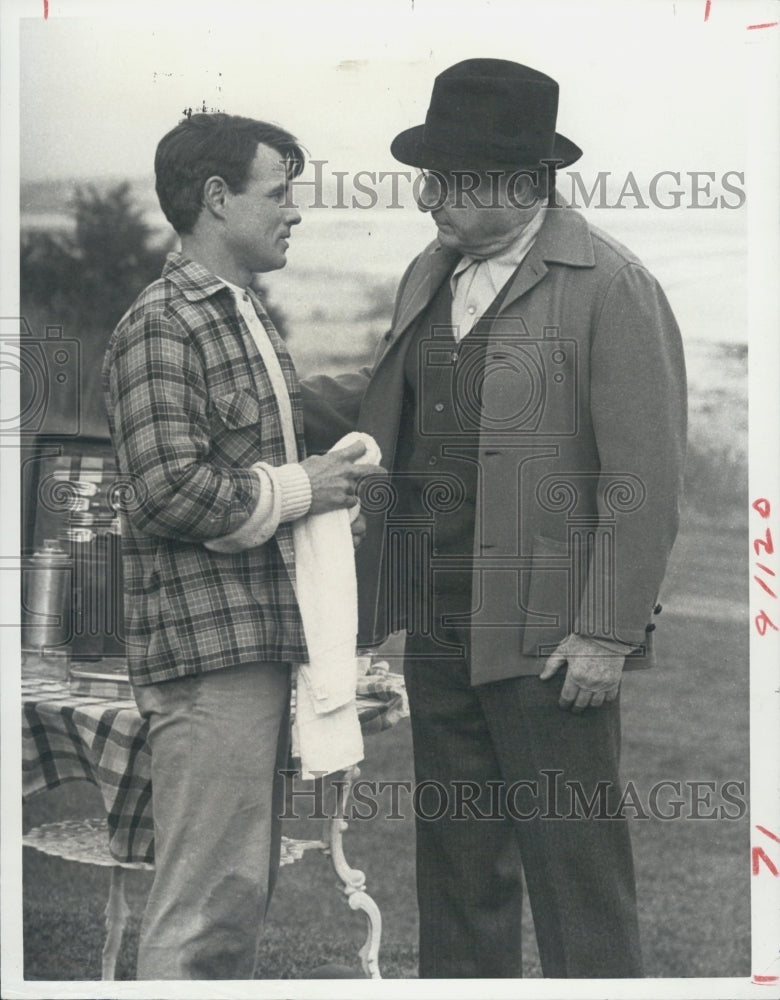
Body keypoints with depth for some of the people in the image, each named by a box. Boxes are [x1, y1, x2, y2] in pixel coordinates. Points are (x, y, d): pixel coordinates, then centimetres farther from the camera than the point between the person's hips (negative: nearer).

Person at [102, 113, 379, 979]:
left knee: (244, 888, 15)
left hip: (261, 640, 10)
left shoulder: (250, 319, 19)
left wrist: (327, 478, 11)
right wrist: (296, 490, -11)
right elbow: (168, 493, -22)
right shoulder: (159, 328, -12)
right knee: (203, 901, -7)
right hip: (207, 648, -10)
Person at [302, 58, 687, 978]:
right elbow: (383, 404, 23)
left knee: (575, 870, 0)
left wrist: (608, 633, -16)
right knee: (456, 863, 16)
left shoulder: (611, 288, -12)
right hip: (437, 626, 7)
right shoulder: (429, 275, 12)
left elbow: (645, 478, -14)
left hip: (548, 639, -7)